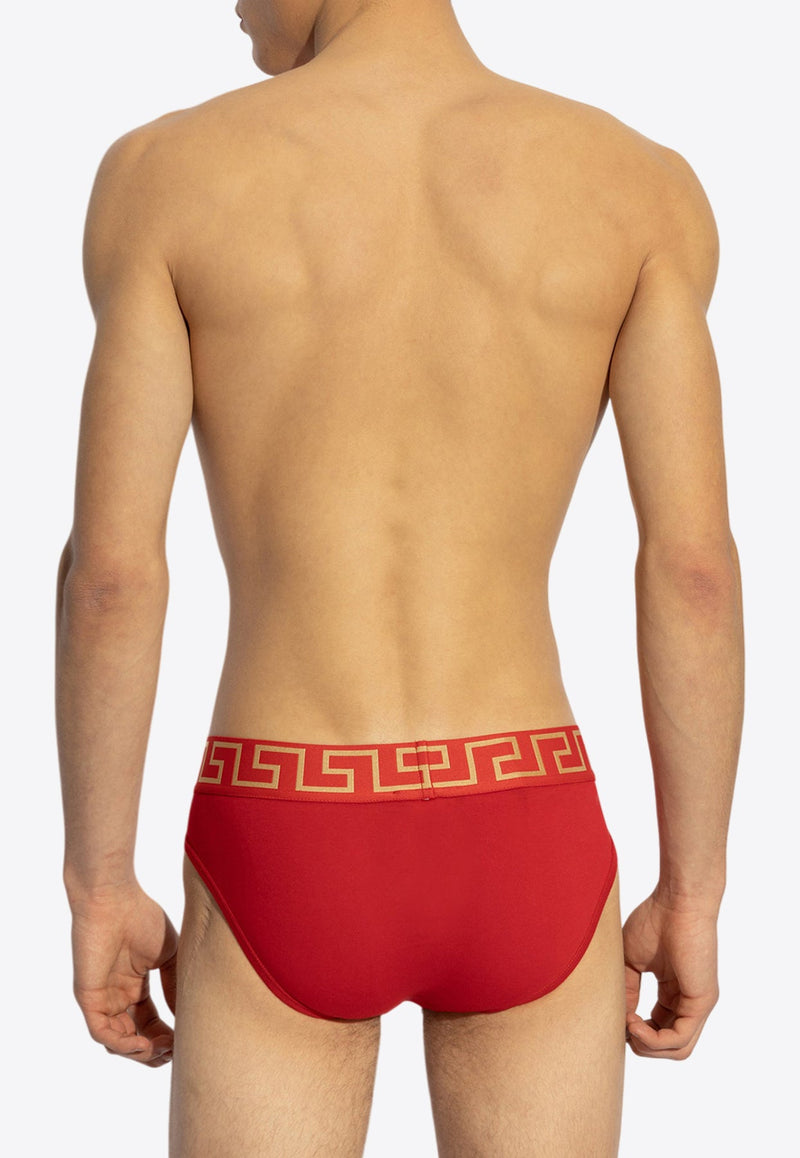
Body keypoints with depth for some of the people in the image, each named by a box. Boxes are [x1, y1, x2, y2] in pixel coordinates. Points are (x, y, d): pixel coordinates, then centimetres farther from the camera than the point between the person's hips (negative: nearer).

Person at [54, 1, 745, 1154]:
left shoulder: (164, 173, -4)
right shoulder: (642, 184, -1)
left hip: (288, 873, -1)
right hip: (524, 864, 2)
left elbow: (110, 567, -8)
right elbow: (695, 566, -6)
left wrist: (100, 892, 3)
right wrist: (692, 899, 4)